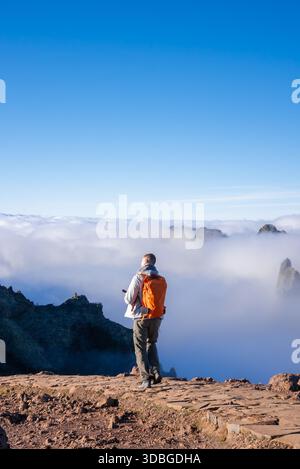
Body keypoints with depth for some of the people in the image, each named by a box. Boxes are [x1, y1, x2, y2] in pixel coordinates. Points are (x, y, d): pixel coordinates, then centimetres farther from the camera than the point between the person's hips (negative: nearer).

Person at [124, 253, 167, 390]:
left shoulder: (138, 278, -10)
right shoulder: (162, 280, 6)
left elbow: (129, 299, -11)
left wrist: (127, 296, 13)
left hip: (141, 316, -5)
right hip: (157, 317, 5)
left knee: (140, 348, 4)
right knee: (151, 344, 23)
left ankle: (146, 379, -2)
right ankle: (156, 373, 12)